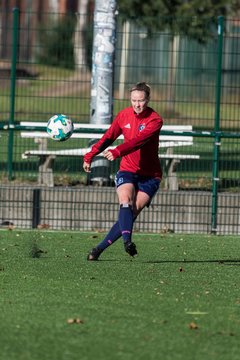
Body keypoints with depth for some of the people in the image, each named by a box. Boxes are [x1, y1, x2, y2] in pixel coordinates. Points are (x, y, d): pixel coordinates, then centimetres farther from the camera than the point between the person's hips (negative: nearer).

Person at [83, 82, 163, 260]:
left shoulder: (155, 120, -13)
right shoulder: (124, 115, 2)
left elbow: (139, 140, -29)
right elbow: (109, 137, 15)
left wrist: (117, 152, -43)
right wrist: (90, 155, 11)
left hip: (149, 175, -3)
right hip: (127, 170, 3)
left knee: (133, 213, -13)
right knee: (126, 202, -26)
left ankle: (100, 248, -7)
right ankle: (127, 240, -47)